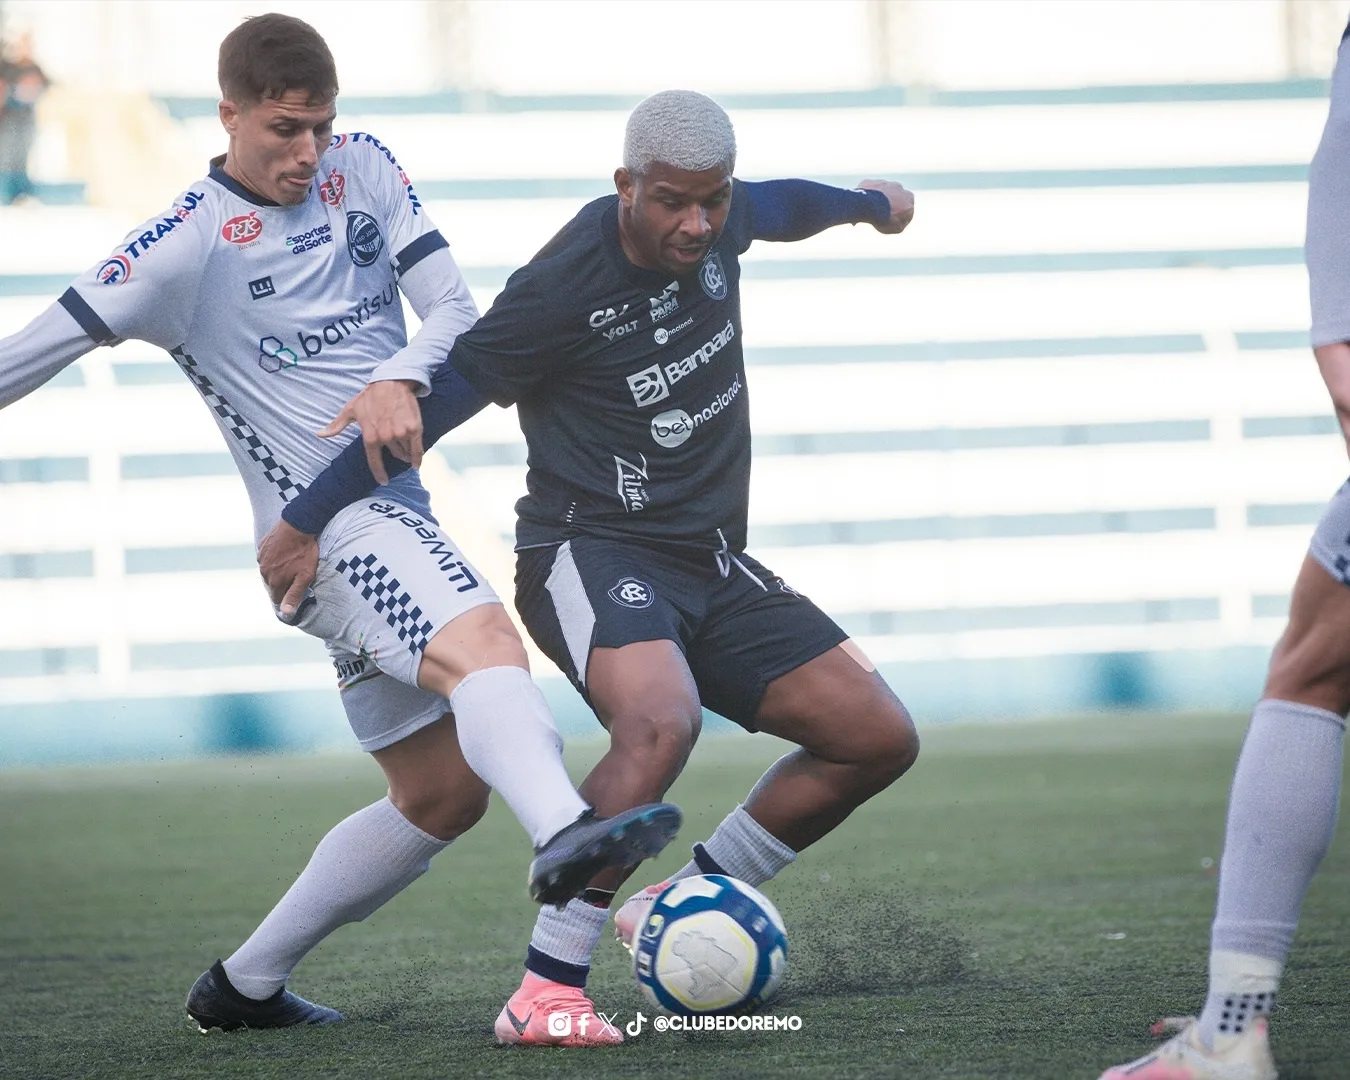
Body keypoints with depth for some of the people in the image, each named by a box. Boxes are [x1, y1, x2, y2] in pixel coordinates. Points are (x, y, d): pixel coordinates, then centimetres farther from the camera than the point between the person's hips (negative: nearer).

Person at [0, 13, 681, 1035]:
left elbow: (455, 309, 4)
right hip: (324, 523, -8)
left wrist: (402, 382, -16)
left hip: (395, 515, 8)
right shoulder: (190, 243, -7)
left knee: (442, 793, 11)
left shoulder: (365, 171, 9)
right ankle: (564, 837, -62)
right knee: (487, 646, -35)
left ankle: (245, 985, 20)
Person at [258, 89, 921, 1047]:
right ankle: (544, 993, -33)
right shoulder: (566, 285, -19)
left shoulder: (718, 221, 2)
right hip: (592, 552, -8)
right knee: (662, 721, -37)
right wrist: (309, 523, -8)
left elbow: (778, 206, 28)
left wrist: (871, 202, 49)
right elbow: (433, 402, -13)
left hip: (711, 564, 8)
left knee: (881, 738, -1)